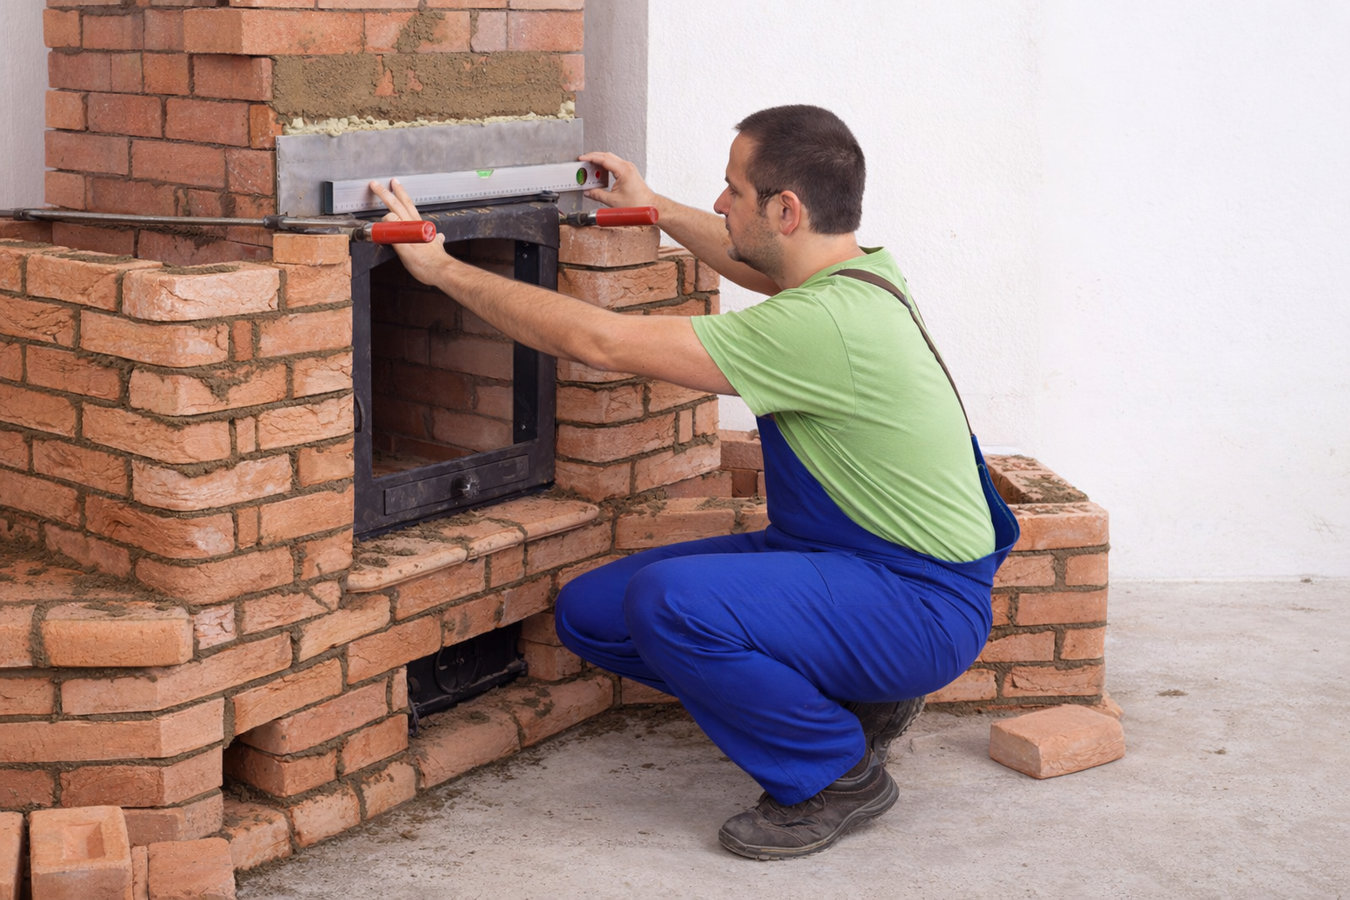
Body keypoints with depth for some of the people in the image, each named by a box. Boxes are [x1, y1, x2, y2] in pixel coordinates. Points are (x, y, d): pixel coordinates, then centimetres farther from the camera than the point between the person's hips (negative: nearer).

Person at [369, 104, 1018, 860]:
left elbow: (597, 340, -26)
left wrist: (442, 267, -16)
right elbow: (760, 266, 30)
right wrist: (655, 208, 40)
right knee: (591, 612, 2)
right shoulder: (856, 270, 2)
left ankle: (836, 773, -8)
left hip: (923, 604, -10)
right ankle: (847, 699, 13)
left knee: (670, 600, -33)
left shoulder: (823, 324, -28)